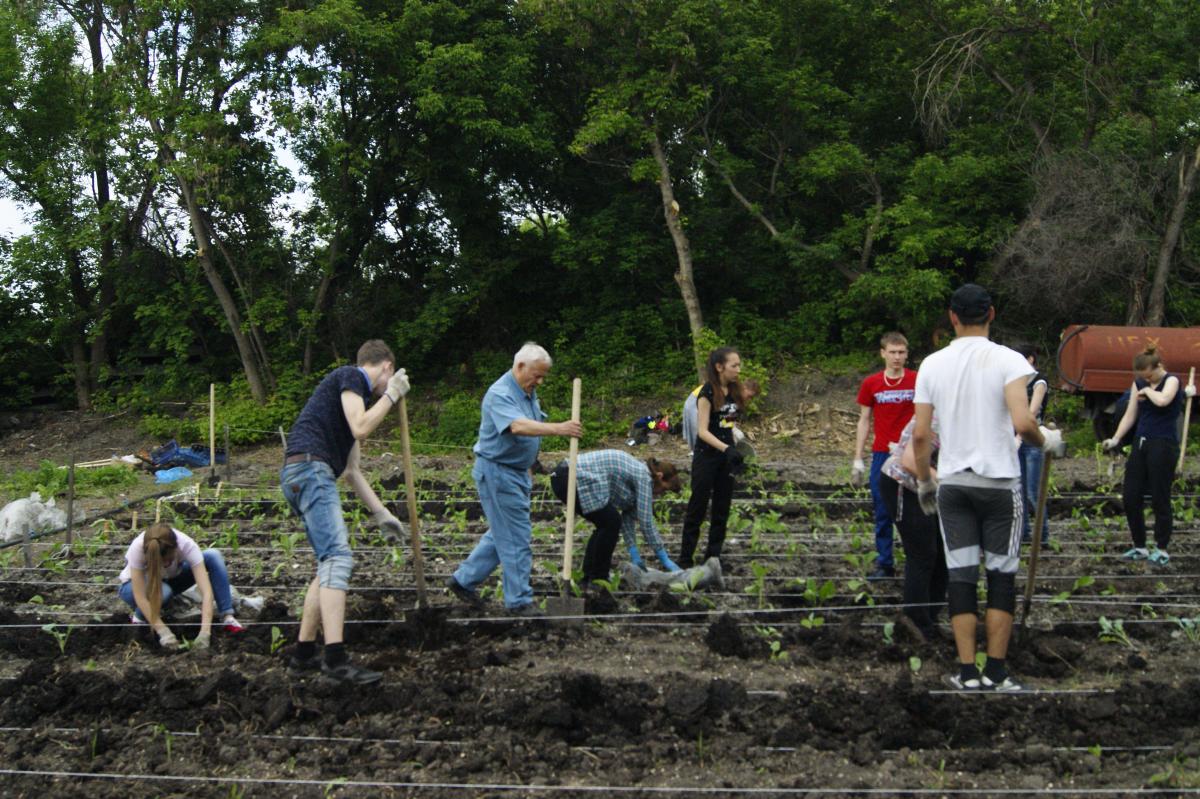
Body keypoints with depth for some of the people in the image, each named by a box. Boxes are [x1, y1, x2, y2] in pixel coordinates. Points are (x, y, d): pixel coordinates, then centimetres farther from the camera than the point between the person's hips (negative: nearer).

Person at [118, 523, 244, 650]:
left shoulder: (186, 546, -34)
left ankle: (227, 617, -21)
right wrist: (163, 631, -44)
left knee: (213, 556, -24)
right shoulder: (138, 548, -38)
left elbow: (206, 591, -38)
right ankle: (140, 616, -8)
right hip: (134, 585, -2)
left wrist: (205, 632, -47)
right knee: (163, 591, -40)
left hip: (171, 578, 2)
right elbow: (140, 596, -37)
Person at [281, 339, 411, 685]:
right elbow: (361, 428, -14)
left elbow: (351, 470, 31)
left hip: (309, 475, 10)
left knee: (330, 565, 14)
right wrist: (392, 394, 0)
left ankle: (304, 653, 18)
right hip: (309, 467, -10)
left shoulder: (356, 395, 29)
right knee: (338, 557, -18)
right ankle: (336, 659, -28)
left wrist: (381, 514, 31)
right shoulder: (350, 376, 2)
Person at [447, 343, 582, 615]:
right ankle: (519, 600, 3)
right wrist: (558, 428, -51)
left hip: (516, 471, 10)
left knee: (501, 533, 16)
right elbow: (518, 426, -40)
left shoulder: (529, 393, 10)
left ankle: (464, 580, 27)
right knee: (516, 538, -5)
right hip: (497, 472, -10)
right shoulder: (500, 395, -22)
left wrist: (527, 471, 25)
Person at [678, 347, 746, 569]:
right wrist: (726, 449, -33)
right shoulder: (707, 392, -16)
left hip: (726, 456, 7)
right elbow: (702, 430, -21)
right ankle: (685, 559, 5)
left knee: (722, 509, 8)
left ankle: (713, 557, 16)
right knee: (698, 508, -2)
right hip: (707, 457, -7)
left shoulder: (734, 391, 4)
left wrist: (734, 451, 15)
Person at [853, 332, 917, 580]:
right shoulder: (871, 383, 4)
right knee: (883, 513, 5)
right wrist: (857, 459, 5)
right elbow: (864, 421, 9)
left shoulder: (918, 381, -1)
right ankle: (884, 564, 12)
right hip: (881, 455, 2)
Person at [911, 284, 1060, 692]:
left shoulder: (932, 365, 3)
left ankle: (967, 671, 7)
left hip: (952, 482, 3)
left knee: (961, 575, 6)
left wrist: (924, 481, 18)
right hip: (999, 481, -3)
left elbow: (919, 434, 4)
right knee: (1002, 575, 6)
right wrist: (1046, 440, 1)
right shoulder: (1007, 360, -8)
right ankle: (996, 671, 7)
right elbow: (1022, 422, -20)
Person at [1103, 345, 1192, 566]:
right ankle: (1139, 547, 16)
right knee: (1131, 498, 4)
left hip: (1163, 446, -6)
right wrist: (1116, 439, 3)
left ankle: (1162, 550, 7)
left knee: (1160, 499, -3)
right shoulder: (1138, 384, 11)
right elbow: (1130, 415, 13)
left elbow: (1162, 400, -28)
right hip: (1140, 444, 6)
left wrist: (1148, 390, -10)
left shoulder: (1171, 380, -6)